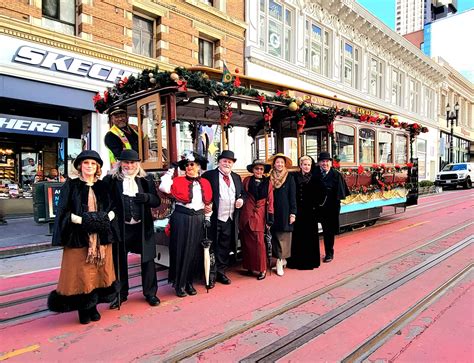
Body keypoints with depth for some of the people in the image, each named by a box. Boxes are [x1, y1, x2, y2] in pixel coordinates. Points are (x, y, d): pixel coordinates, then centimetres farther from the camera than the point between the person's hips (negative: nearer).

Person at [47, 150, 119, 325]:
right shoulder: (70, 185, 1)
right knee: (81, 274, 1)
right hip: (78, 237, -3)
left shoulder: (103, 186, 9)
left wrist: (105, 218, -12)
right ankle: (83, 310, 16)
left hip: (101, 238, 3)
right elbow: (63, 212, -5)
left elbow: (112, 209, 8)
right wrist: (83, 220, -18)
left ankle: (93, 306, 21)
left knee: (99, 273, 7)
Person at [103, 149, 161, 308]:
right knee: (119, 261, 10)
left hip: (143, 226, 1)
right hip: (120, 227, -1)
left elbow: (156, 201, 5)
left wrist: (147, 197, -15)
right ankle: (121, 294, 29)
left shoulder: (146, 180, 5)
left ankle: (150, 293, 25)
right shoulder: (111, 180, -1)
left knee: (147, 260, 7)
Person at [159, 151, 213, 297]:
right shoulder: (178, 181, -3)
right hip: (181, 219, -4)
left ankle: (189, 282, 27)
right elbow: (163, 187, -20)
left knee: (195, 252, 10)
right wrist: (170, 171, -11)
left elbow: (208, 203, 15)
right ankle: (179, 284, 18)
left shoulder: (205, 183, 8)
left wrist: (207, 219, 13)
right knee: (181, 251, 4)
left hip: (198, 219, 4)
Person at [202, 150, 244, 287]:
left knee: (225, 248, 15)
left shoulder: (237, 177, 14)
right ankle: (211, 275, 17)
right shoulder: (209, 175, -4)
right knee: (213, 248, 4)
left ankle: (221, 272, 30)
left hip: (231, 220, 6)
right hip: (214, 219, -5)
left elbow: (242, 193, 22)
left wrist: (241, 199, 2)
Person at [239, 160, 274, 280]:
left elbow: (270, 201, 5)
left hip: (259, 215, -1)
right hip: (246, 214, 1)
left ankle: (262, 269, 6)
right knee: (247, 241, 5)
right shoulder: (247, 180, 4)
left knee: (259, 241, -6)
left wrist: (270, 217, 1)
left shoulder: (268, 183, 4)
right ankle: (249, 267, 19)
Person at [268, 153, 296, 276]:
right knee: (275, 235, 5)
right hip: (273, 212, 3)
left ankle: (280, 261, 5)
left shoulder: (289, 178, -1)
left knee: (284, 236, -2)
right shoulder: (270, 178, 6)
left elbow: (293, 197, -2)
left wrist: (293, 213, -8)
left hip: (285, 212, -3)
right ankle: (282, 259, 17)